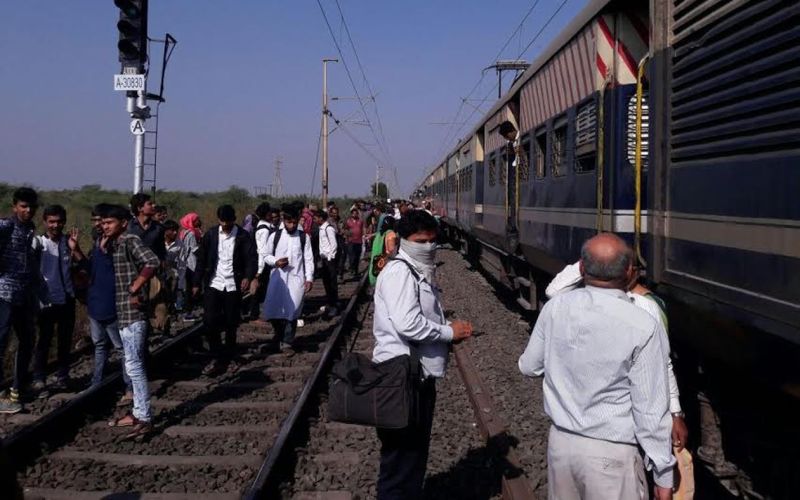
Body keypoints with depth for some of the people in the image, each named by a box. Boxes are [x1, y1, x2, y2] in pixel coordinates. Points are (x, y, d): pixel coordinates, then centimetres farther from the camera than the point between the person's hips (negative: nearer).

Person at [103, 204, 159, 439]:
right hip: (123, 312, 10)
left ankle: (144, 419, -6)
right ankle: (137, 412, 23)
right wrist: (103, 246, 10)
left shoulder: (130, 241, -12)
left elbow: (152, 262, -27)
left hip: (133, 312, -10)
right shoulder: (114, 244, 17)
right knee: (133, 364, 15)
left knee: (134, 365, -10)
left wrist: (135, 289, -22)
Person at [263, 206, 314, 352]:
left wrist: (309, 278, -4)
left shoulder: (303, 237, 3)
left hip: (296, 278, -1)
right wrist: (275, 262, -11)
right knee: (273, 310, 1)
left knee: (292, 311, -6)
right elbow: (267, 255, 10)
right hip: (277, 277, 1)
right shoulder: (274, 236, 4)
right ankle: (280, 335, 30)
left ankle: (287, 342, 8)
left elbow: (308, 259, 3)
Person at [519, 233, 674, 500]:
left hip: (561, 441, 5)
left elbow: (529, 367, 9)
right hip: (610, 453, -5)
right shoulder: (642, 327, -19)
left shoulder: (555, 309, -6)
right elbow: (651, 410, -14)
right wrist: (663, 474, -4)